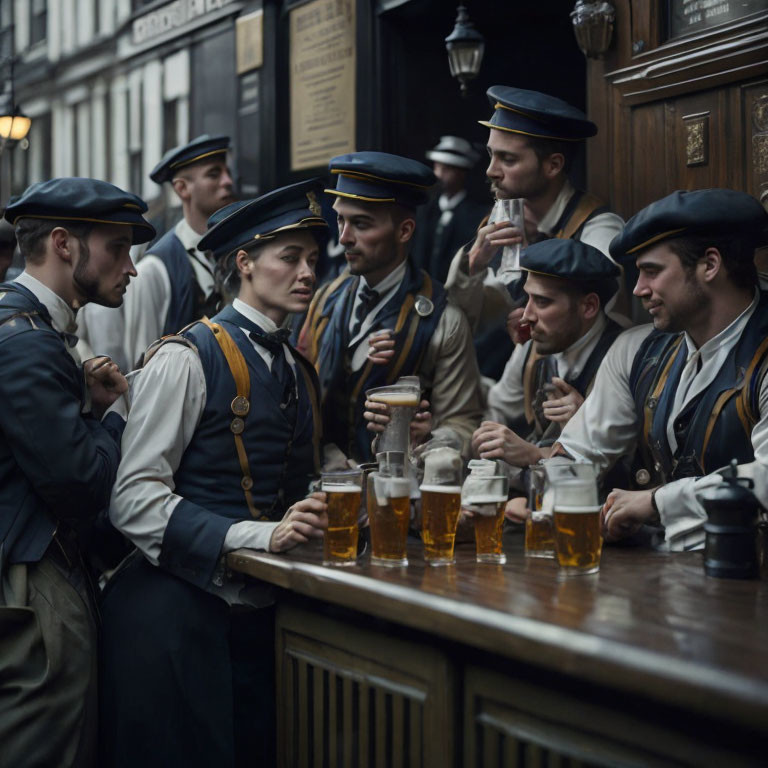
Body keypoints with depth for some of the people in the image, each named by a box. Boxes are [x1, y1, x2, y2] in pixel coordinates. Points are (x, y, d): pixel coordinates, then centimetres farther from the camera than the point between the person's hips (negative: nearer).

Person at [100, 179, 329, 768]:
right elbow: (135, 500, -16)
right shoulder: (186, 360, -8)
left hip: (263, 609, 7)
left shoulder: (302, 371, 16)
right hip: (181, 605, -7)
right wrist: (261, 534, -23)